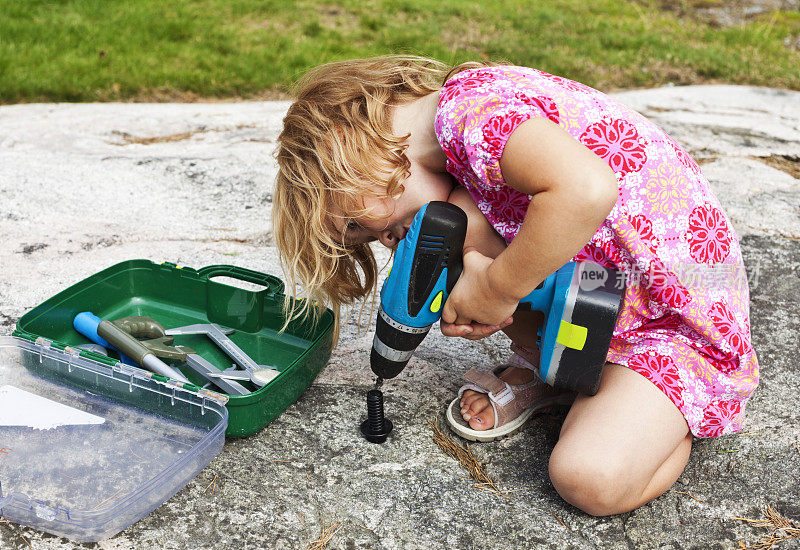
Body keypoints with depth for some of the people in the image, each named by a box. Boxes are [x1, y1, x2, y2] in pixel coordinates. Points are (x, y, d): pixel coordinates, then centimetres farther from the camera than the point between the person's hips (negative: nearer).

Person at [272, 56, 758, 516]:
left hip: (686, 317, -8)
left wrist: (496, 288, -27)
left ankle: (670, 419, 8)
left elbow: (587, 190, -39)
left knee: (593, 481, -23)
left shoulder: (467, 105, -23)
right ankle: (547, 368, 12)